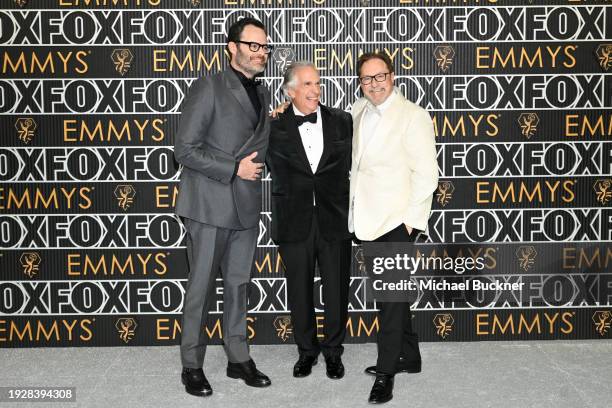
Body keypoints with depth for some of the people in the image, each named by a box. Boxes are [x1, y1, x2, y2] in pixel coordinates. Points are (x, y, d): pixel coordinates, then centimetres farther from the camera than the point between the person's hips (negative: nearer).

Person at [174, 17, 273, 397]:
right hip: (210, 205, -6)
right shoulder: (209, 87, -7)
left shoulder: (262, 93, 14)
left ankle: (239, 358, 24)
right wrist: (234, 169, -15)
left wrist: (276, 120, 8)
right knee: (201, 287, 3)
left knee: (238, 285, 13)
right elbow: (185, 150, -12)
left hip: (246, 207, 6)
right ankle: (192, 365, 16)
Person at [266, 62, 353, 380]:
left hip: (334, 219, 1)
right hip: (295, 221, -1)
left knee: (336, 290, 9)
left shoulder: (341, 121, 4)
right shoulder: (274, 126, -1)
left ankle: (333, 350, 29)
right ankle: (306, 350, 31)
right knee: (299, 291, 11)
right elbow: (275, 168, 2)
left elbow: (348, 162, 6)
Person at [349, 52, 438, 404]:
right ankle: (410, 358, 32)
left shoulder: (413, 116, -9)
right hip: (369, 222, 7)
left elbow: (426, 173, -11)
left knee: (391, 296, -4)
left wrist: (410, 220, -14)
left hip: (398, 222, -7)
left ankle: (386, 372, 8)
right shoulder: (358, 112, 10)